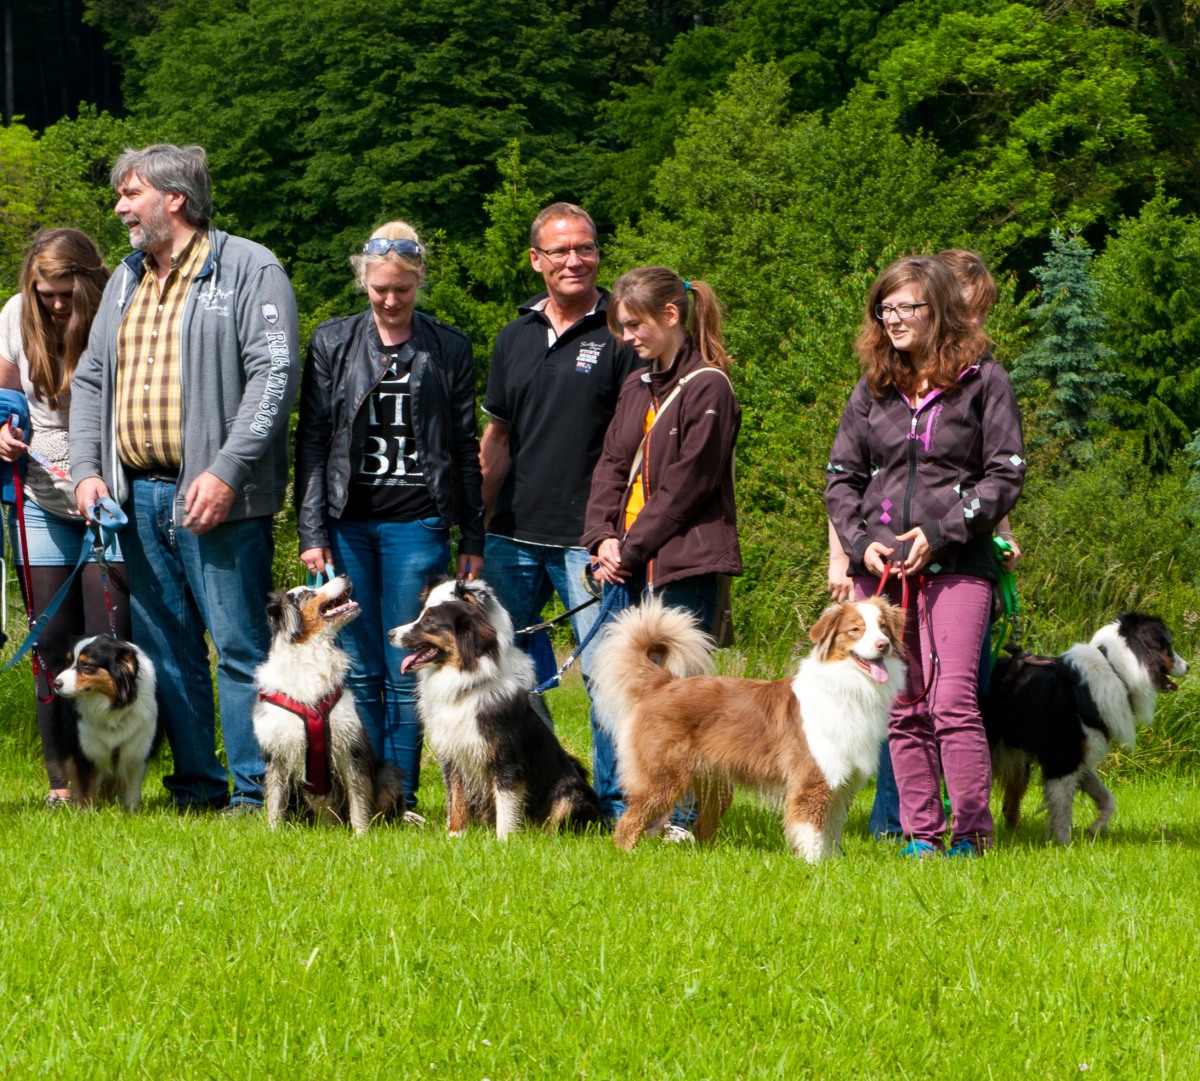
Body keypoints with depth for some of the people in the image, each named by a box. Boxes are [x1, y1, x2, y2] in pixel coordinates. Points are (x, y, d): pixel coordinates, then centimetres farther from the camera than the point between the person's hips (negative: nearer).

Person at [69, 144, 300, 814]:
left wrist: (226, 471, -19)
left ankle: (254, 790, -3)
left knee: (240, 645, -7)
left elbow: (275, 375, -12)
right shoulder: (127, 280, 20)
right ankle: (198, 785, 15)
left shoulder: (249, 270, -3)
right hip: (137, 497, 7)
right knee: (167, 651, 8)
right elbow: (91, 378, 21)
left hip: (219, 500, -7)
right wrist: (87, 468, 6)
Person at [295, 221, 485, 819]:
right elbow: (312, 439, 7)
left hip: (416, 523, -1)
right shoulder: (332, 342, 9)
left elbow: (465, 448, 9)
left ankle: (402, 798, 2)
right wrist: (311, 533, 0)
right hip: (348, 525, 1)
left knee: (407, 674, -3)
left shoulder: (448, 348, 7)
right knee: (359, 672, 1)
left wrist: (472, 539, 6)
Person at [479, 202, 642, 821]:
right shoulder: (515, 338, 14)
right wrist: (473, 531, 13)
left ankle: (615, 804, 0)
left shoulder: (620, 335, -1)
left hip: (588, 538, -5)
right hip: (514, 537, 5)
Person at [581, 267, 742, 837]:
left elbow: (687, 485, -12)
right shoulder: (637, 387, 17)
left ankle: (685, 816, -4)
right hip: (632, 567, 7)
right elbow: (611, 465, 15)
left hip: (685, 562, -7)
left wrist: (631, 548, -11)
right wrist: (602, 536, -1)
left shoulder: (707, 388, -8)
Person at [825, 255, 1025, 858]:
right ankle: (921, 833, 9)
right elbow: (840, 474, 15)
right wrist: (859, 541, -2)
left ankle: (971, 832, -8)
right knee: (903, 709, 4)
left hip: (956, 566, -4)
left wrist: (940, 532, -11)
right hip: (879, 568, 4)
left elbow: (1005, 474, -3)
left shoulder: (982, 380, 2)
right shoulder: (873, 387, 13)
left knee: (952, 701, -13)